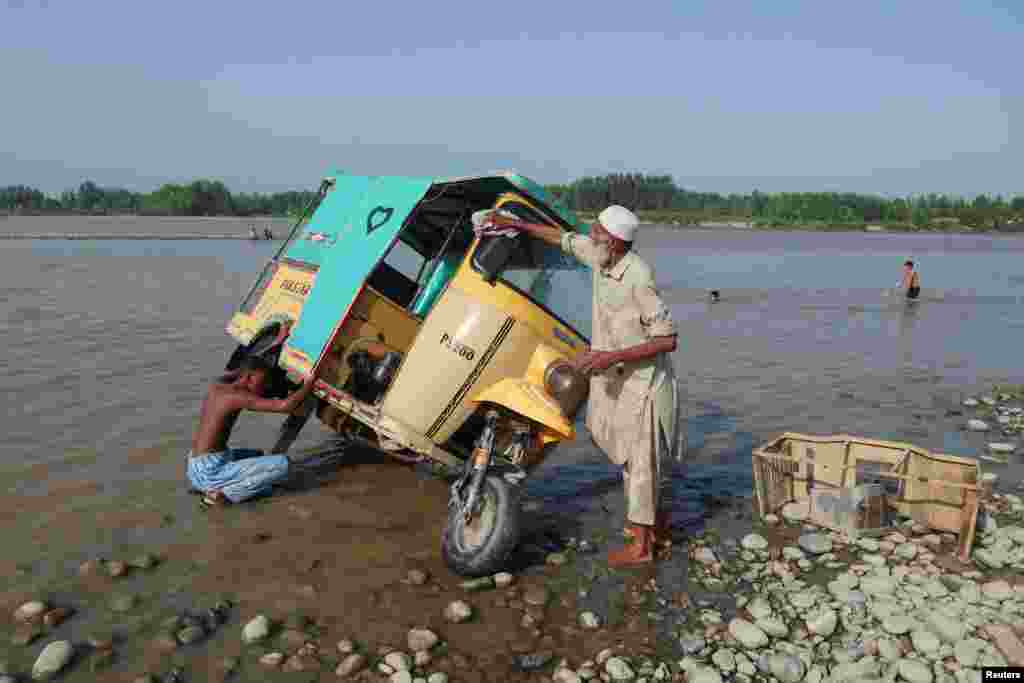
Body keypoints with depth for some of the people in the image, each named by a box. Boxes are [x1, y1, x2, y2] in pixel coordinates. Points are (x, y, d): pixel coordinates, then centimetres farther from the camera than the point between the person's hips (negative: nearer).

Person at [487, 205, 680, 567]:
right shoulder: (601, 257, -2)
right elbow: (565, 239, 17)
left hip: (644, 383, -8)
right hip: (618, 379, 8)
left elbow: (668, 339, -23)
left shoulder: (639, 279, -25)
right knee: (633, 456, 18)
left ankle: (641, 545, 17)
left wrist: (612, 357, -28)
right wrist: (519, 224, 15)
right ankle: (660, 527, 34)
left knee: (642, 460, 3)